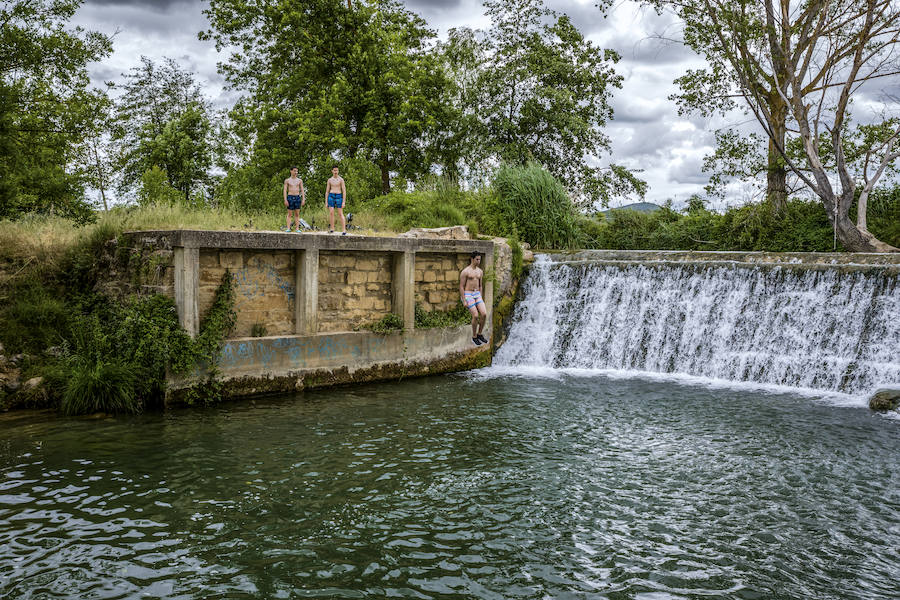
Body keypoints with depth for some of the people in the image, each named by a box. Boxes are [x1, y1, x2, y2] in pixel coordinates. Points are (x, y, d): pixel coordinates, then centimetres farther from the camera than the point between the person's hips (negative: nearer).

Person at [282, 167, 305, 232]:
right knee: (289, 214, -1)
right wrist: (285, 200, -10)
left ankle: (297, 228, 3)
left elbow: (302, 190, 7)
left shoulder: (300, 180, 9)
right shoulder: (287, 180, 4)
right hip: (290, 197, -1)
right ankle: (288, 228, -1)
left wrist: (303, 199, -3)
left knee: (297, 214, 2)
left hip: (297, 197, 1)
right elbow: (285, 190, 1)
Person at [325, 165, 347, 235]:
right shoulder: (330, 180, 10)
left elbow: (344, 191, -3)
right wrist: (326, 202, 7)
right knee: (331, 213, -8)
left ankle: (344, 230, -7)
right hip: (331, 196, 3)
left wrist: (344, 202, -10)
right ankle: (332, 229, -3)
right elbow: (327, 192, 13)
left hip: (339, 196, -3)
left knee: (340, 214, -6)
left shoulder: (341, 179, 1)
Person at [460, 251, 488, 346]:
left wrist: (480, 298, 14)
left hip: (477, 295, 6)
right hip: (467, 295, -6)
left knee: (484, 314, -10)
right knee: (475, 316, -16)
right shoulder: (465, 271, -10)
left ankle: (479, 334, 9)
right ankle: (474, 337, 3)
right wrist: (464, 301, -14)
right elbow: (461, 286, -9)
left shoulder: (480, 271, 10)